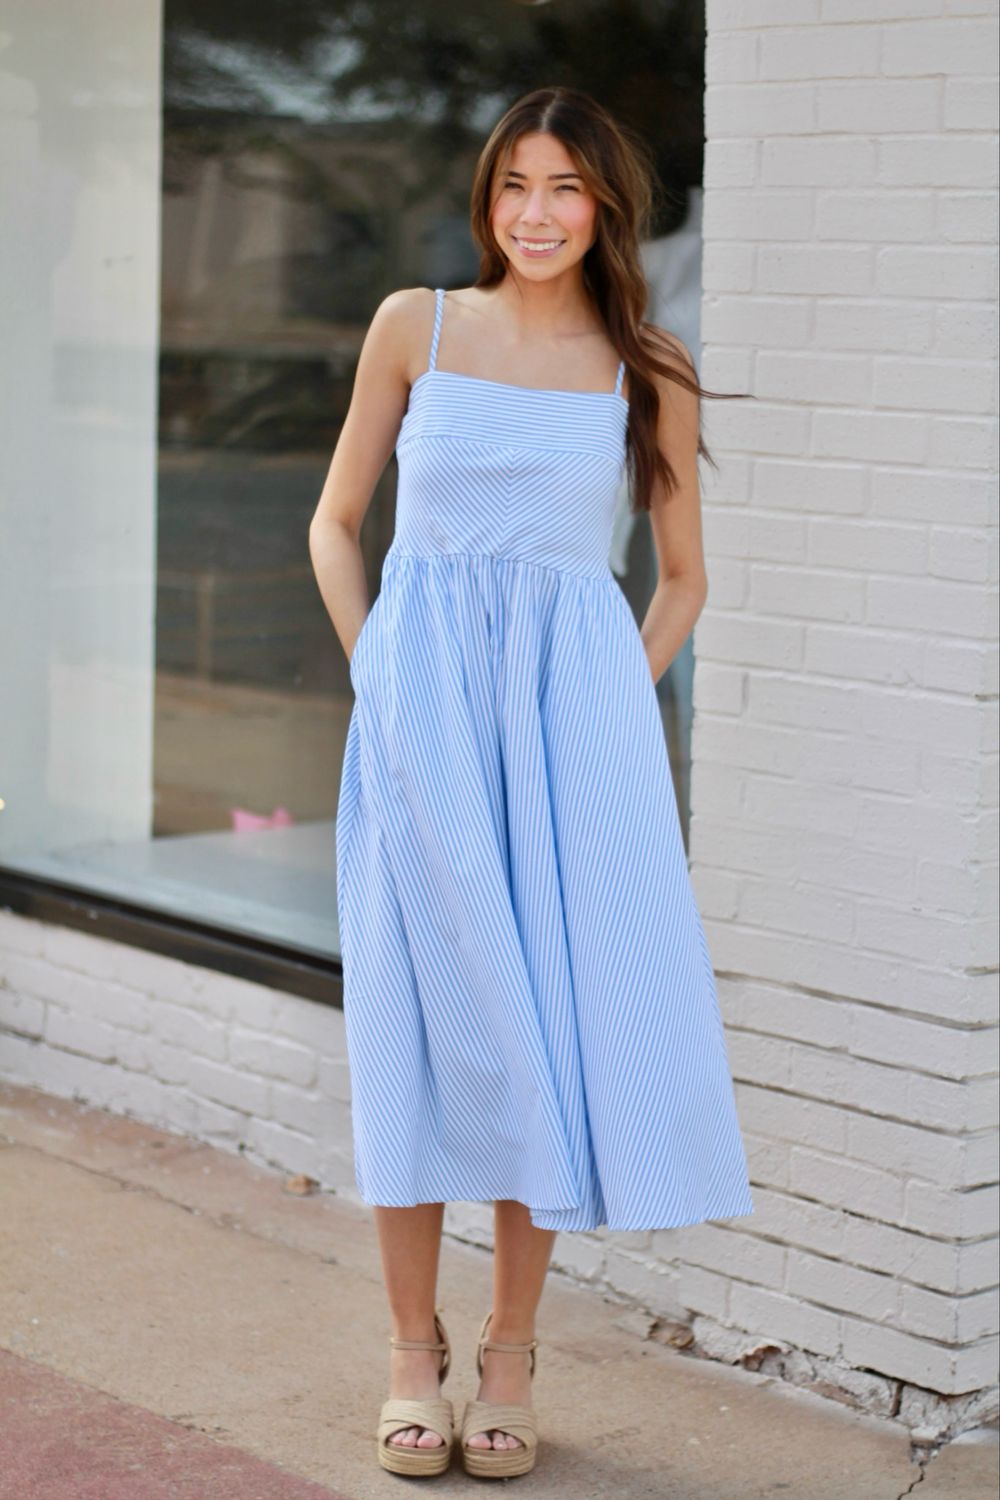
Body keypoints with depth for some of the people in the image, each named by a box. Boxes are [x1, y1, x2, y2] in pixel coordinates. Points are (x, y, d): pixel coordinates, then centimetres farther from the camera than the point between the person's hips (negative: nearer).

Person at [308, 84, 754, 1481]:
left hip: (576, 700, 0)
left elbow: (684, 574, 15)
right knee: (424, 1007, 1)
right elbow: (336, 521, 12)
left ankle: (511, 1350, 13)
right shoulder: (414, 326, 5)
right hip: (423, 700, 0)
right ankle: (414, 1349, 11)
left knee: (556, 1011, 1)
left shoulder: (648, 371, 6)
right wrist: (376, 672, 1)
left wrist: (625, 698, 2)